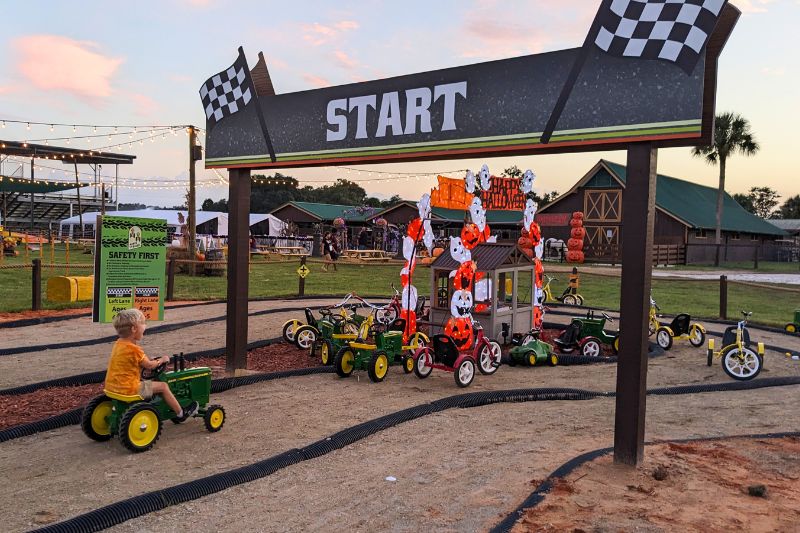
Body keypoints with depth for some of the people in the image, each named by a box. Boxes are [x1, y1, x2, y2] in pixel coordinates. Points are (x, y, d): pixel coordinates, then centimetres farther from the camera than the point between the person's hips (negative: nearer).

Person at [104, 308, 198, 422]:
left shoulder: (119, 343, 5)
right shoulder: (133, 349, -22)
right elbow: (149, 366, -9)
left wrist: (151, 360, 14)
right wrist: (162, 360, 8)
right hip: (128, 390, -9)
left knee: (146, 383, 31)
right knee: (162, 386, 1)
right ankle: (181, 414, 14)